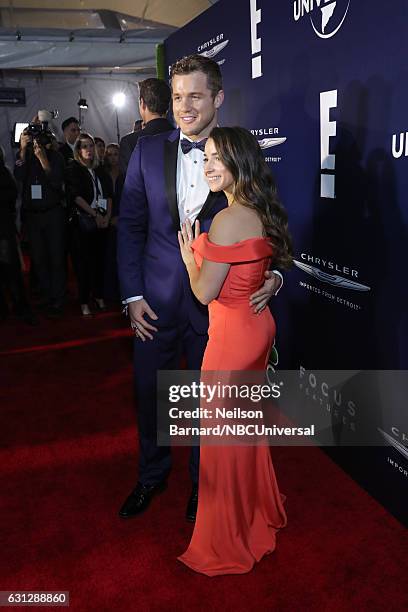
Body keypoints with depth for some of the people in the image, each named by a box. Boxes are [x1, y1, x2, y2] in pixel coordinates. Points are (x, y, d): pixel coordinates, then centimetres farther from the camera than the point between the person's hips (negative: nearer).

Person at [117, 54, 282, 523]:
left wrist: (273, 276, -17)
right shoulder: (147, 152, 0)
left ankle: (202, 483, 40)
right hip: (156, 301, 2)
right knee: (148, 395, 17)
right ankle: (151, 475, 44)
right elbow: (131, 226, 2)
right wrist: (132, 295, -3)